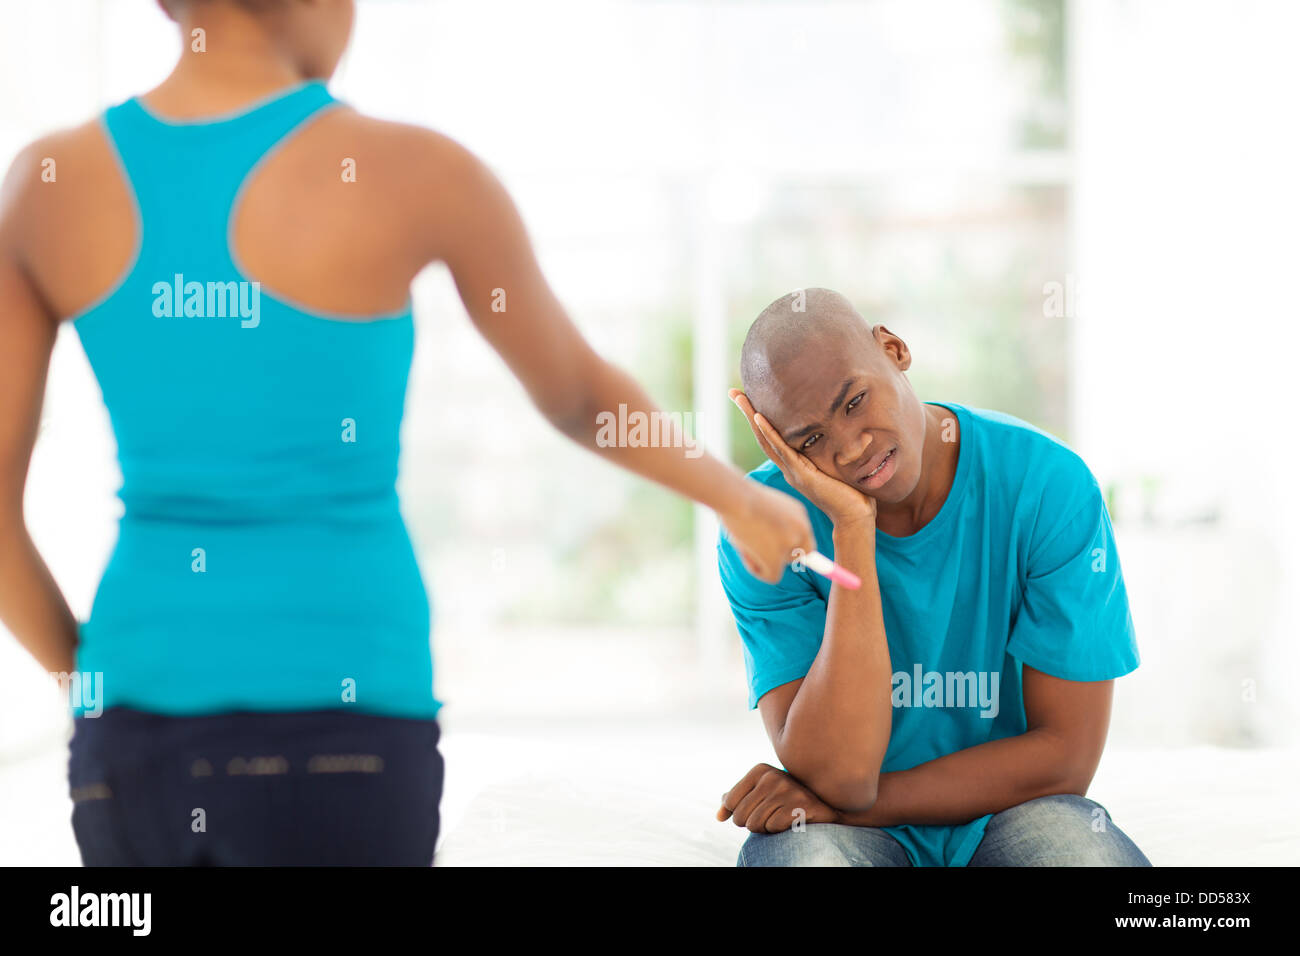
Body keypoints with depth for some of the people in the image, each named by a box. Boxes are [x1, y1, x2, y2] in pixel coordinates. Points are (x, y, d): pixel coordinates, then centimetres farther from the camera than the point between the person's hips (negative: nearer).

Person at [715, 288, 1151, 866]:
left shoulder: (1048, 482, -13)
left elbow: (1066, 755, -13)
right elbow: (839, 773, -24)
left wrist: (836, 804, -17)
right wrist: (851, 530, -26)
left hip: (1009, 813, 2)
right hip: (854, 832, -2)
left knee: (1092, 853, -32)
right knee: (807, 854, -36)